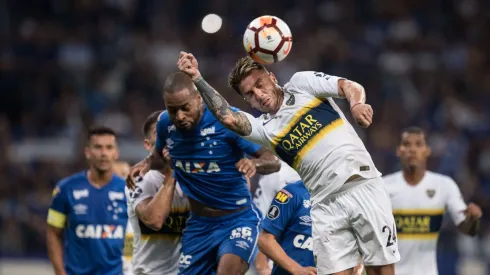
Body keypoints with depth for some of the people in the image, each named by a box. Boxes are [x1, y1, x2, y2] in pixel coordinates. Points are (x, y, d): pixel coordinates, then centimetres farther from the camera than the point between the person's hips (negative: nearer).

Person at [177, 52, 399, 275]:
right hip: (327, 205, 2)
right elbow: (229, 118, -8)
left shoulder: (301, 84, 8)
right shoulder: (263, 128, 9)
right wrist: (197, 79, -13)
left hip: (364, 187, -2)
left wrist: (356, 105, -24)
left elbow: (350, 87, -1)